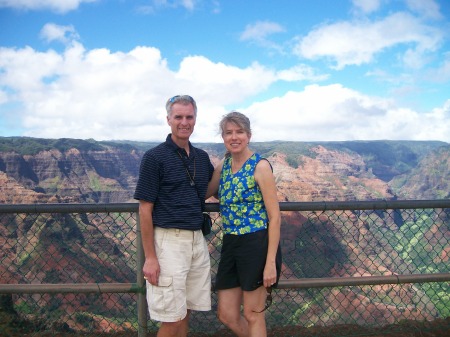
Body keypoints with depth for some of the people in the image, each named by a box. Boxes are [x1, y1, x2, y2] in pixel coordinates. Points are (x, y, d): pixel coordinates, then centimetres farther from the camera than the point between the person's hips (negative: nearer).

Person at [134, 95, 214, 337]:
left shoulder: (202, 157, 11)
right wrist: (150, 257, -12)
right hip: (169, 241, -6)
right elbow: (145, 210, -9)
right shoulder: (154, 157, -7)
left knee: (185, 313, 14)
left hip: (197, 240, 6)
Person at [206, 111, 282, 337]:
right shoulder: (223, 165, 9)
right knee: (226, 315, 12)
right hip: (230, 244, 7)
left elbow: (275, 217, -13)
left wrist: (271, 262, -17)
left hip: (256, 245, -6)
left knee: (252, 315, 7)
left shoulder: (260, 166, -10)